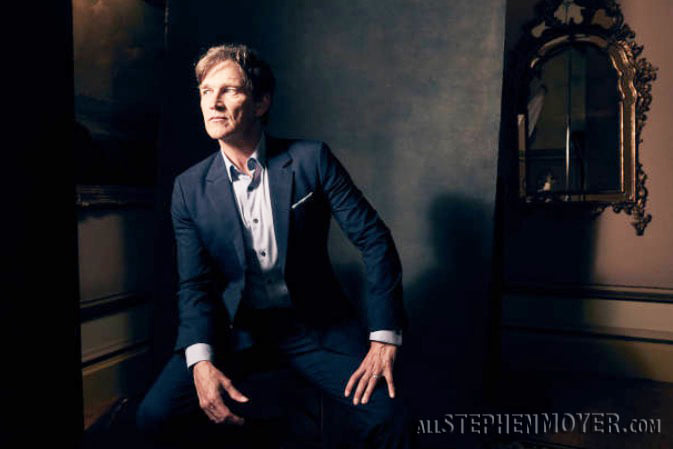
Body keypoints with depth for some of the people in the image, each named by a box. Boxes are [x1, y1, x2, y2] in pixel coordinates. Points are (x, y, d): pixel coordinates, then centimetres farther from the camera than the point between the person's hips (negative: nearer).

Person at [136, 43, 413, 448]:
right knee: (155, 416, -17)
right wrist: (201, 362, -18)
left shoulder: (311, 160, -8)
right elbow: (195, 285, -1)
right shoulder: (190, 188, -2)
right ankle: (264, 403, 9)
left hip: (314, 324, -2)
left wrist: (384, 339, -15)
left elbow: (373, 238, -9)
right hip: (234, 326, 2)